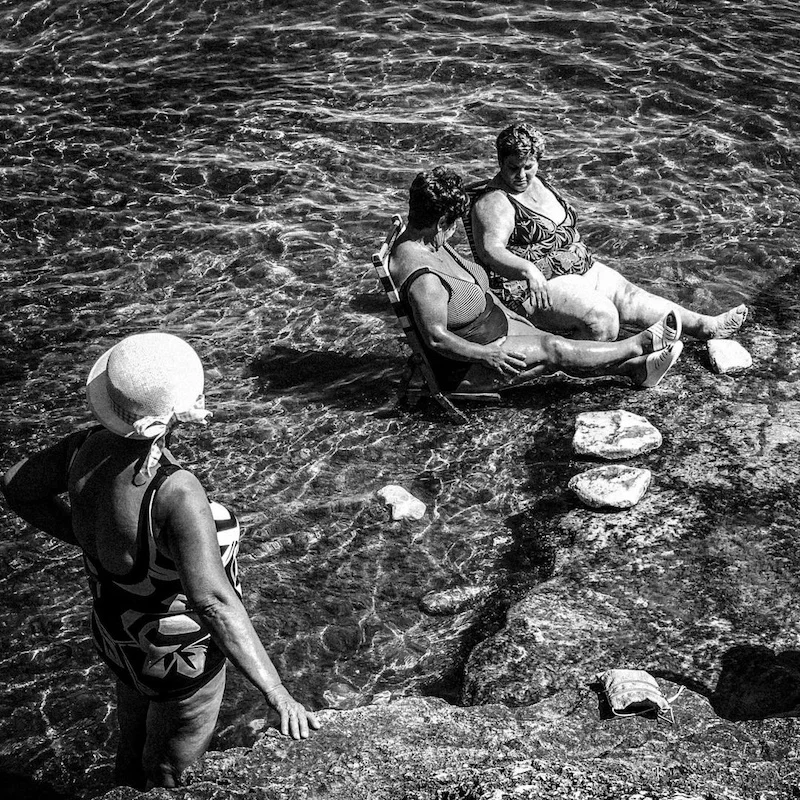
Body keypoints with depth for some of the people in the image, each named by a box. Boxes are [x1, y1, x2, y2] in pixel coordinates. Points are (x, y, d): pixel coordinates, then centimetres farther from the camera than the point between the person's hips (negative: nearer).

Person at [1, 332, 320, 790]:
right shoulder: (175, 494, -42)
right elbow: (214, 604, -47)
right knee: (171, 769, 24)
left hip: (122, 631, 7)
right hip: (175, 660, -7)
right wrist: (277, 694, -44)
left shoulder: (95, 446, -20)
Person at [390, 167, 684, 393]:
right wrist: (489, 356, -27)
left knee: (554, 345, 5)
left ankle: (637, 367, 9)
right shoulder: (422, 276, -33)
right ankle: (641, 344, 3)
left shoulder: (429, 241, 1)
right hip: (466, 367, -10)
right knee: (553, 350, -8)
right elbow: (436, 338, -31)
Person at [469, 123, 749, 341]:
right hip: (541, 285, -9)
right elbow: (490, 251, -30)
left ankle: (707, 327, -7)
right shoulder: (494, 202, -14)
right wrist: (528, 270, -46)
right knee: (602, 317, -29)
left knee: (631, 297, -4)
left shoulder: (539, 183, 15)